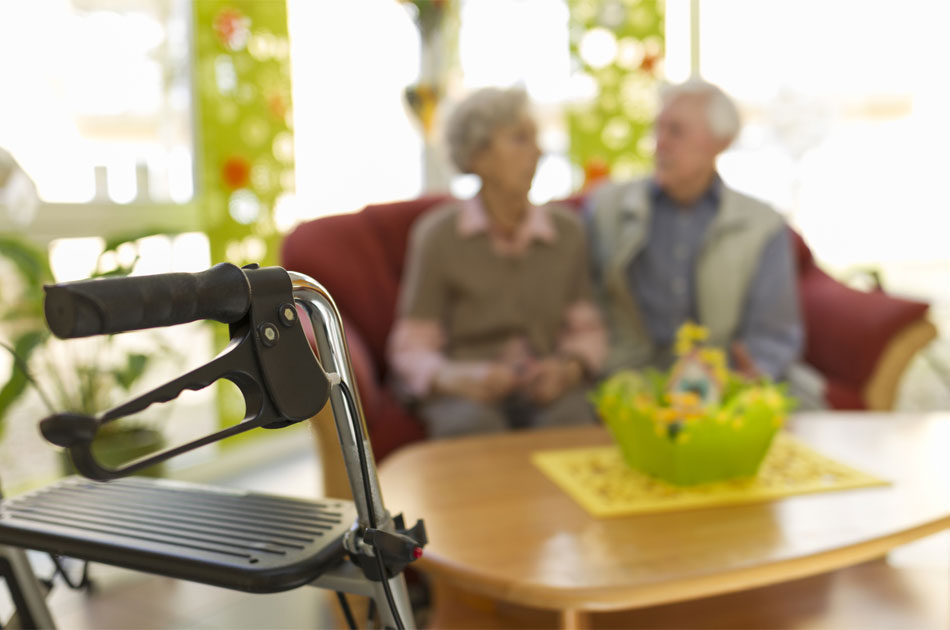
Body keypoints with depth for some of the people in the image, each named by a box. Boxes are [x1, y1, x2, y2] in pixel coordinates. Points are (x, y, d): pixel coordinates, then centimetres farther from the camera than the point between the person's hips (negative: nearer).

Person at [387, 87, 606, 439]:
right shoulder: (438, 235, 0)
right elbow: (412, 350, 1)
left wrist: (568, 368, -8)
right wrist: (455, 379, -20)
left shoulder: (566, 230, 9)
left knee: (572, 422, -31)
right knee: (476, 427, -36)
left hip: (547, 389, 3)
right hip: (467, 393, -2)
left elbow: (587, 330, 14)